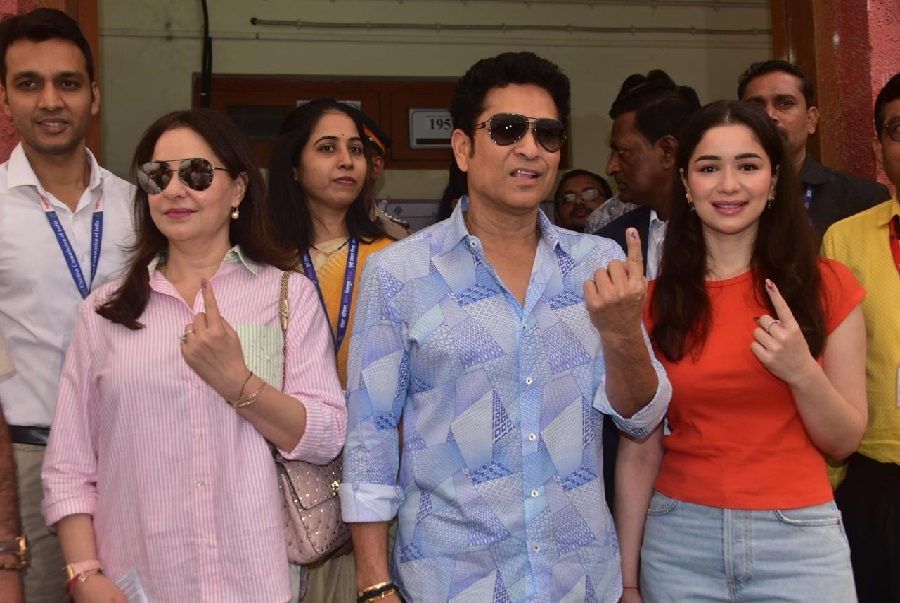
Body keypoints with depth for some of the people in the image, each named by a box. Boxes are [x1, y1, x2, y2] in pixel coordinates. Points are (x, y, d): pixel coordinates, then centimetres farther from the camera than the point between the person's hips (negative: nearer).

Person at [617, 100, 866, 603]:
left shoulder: (828, 286, -3)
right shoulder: (655, 300, -1)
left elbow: (844, 441, 1)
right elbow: (639, 451, 1)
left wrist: (802, 372, -18)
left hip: (798, 540, 0)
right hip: (680, 542, 1)